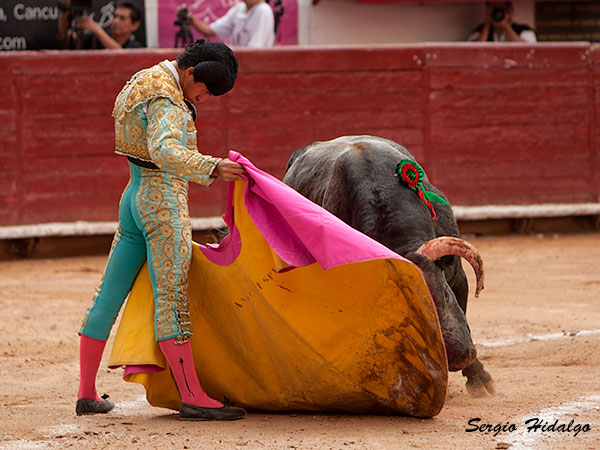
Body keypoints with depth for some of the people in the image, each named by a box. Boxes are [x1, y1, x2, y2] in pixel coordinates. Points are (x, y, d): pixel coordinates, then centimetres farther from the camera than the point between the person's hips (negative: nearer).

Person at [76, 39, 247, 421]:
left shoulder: (147, 82, 15)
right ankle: (192, 397, -12)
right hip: (164, 204, -10)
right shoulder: (165, 100, -16)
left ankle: (87, 394, 14)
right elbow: (164, 150, -35)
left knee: (109, 297, 9)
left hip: (135, 199, 10)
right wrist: (211, 167, -44)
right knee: (172, 297, -11)